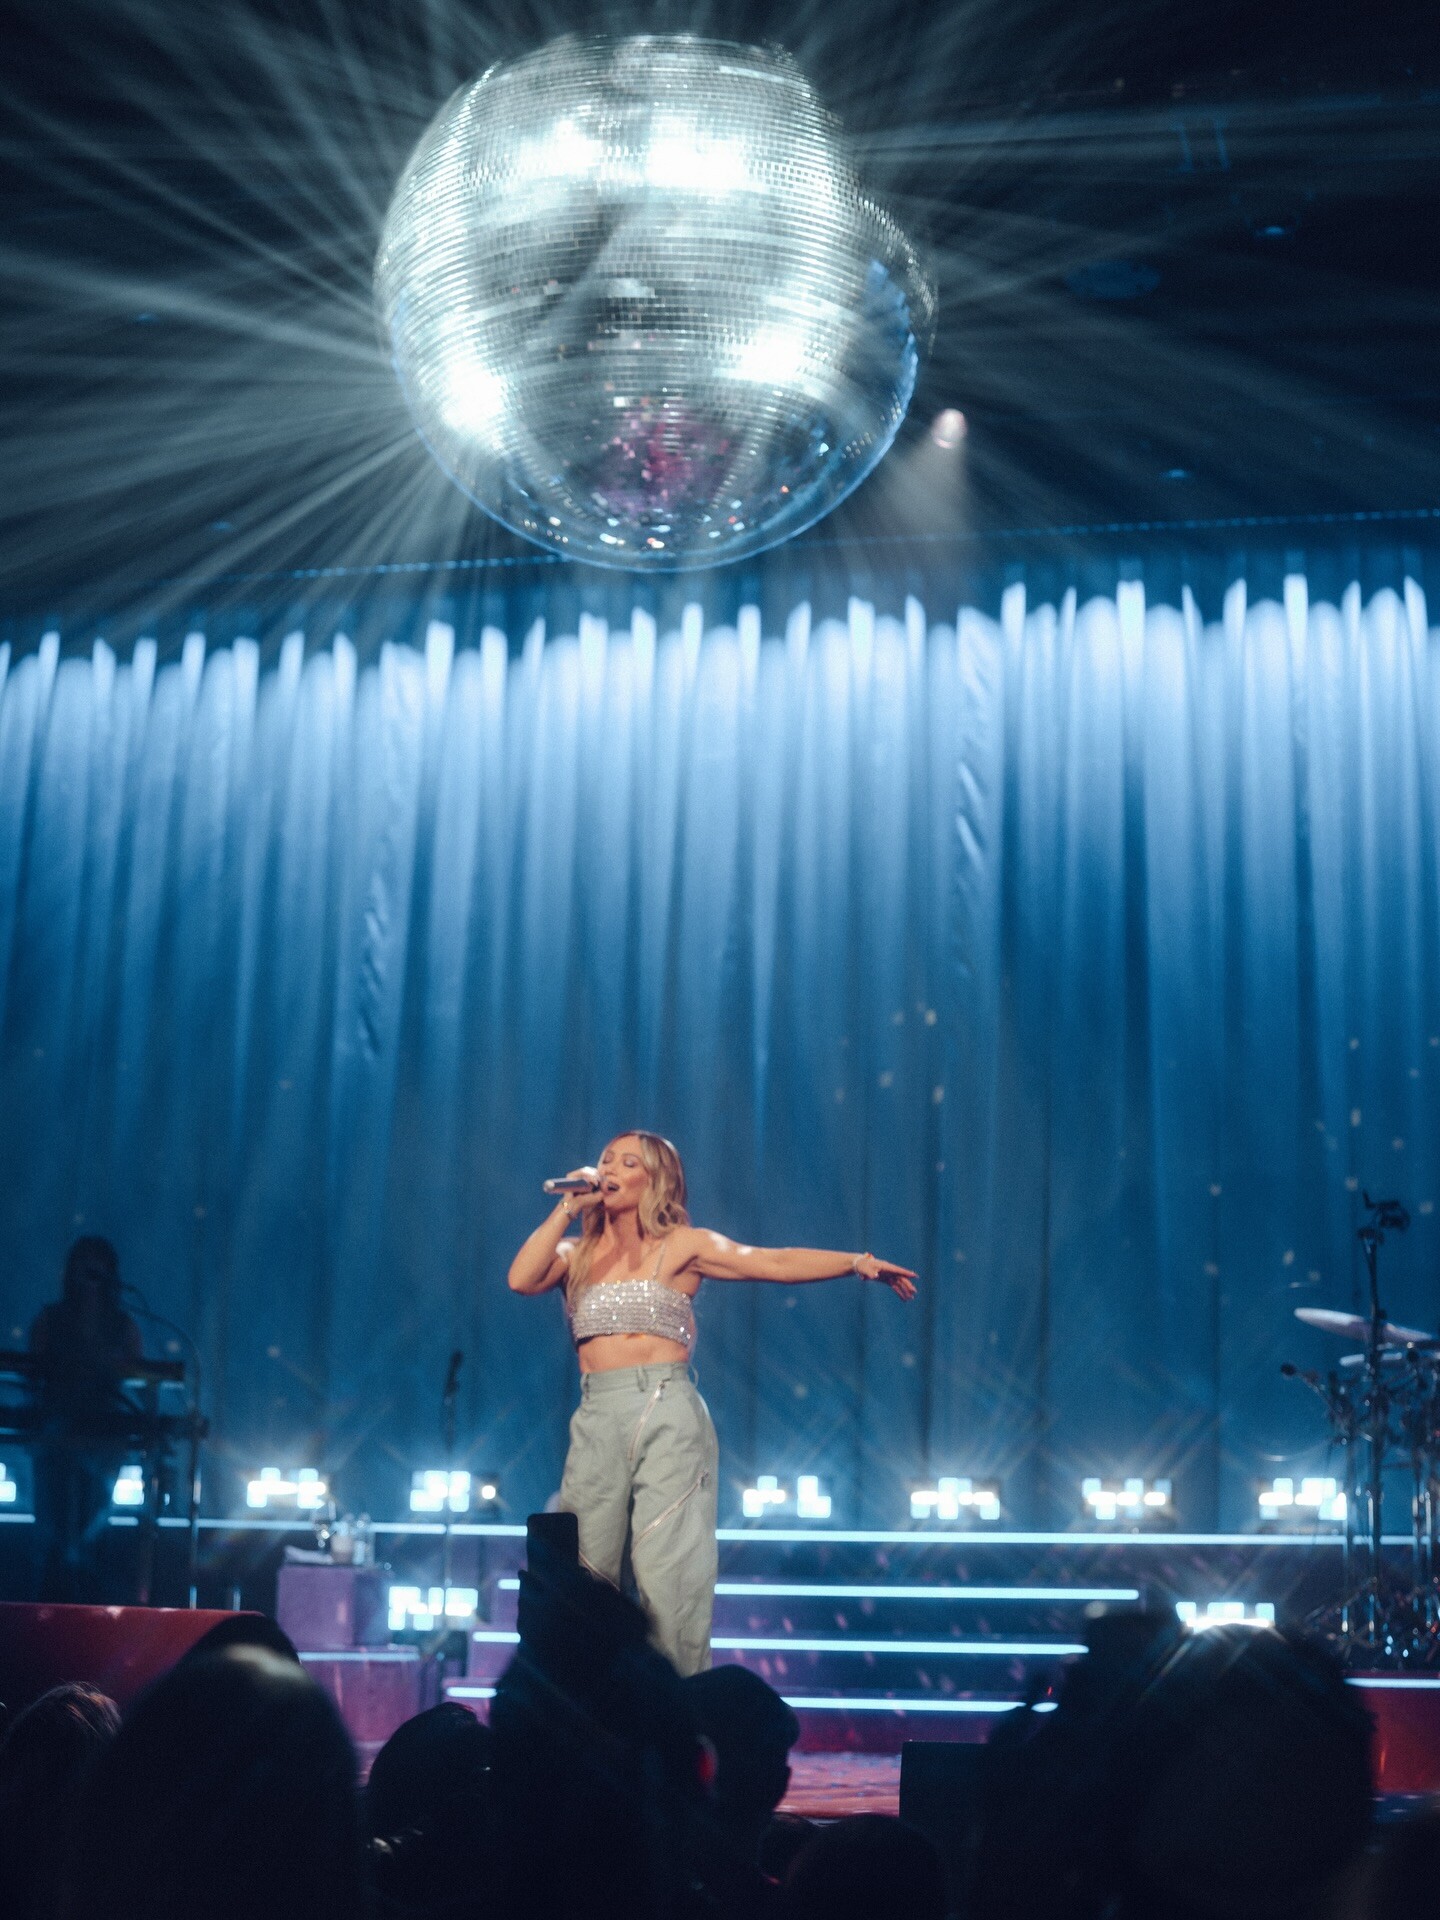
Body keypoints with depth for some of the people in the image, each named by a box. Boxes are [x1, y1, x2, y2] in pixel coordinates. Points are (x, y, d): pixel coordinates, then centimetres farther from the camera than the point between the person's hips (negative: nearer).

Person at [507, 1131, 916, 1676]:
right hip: (597, 1419, 3)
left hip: (668, 1413, -3)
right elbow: (521, 1279, -4)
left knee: (666, 1573, -7)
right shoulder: (575, 1254, 15)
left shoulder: (682, 1245, 6)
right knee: (585, 1577, 2)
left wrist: (858, 1261, -11)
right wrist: (568, 1207, -2)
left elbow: (776, 1262, -1)